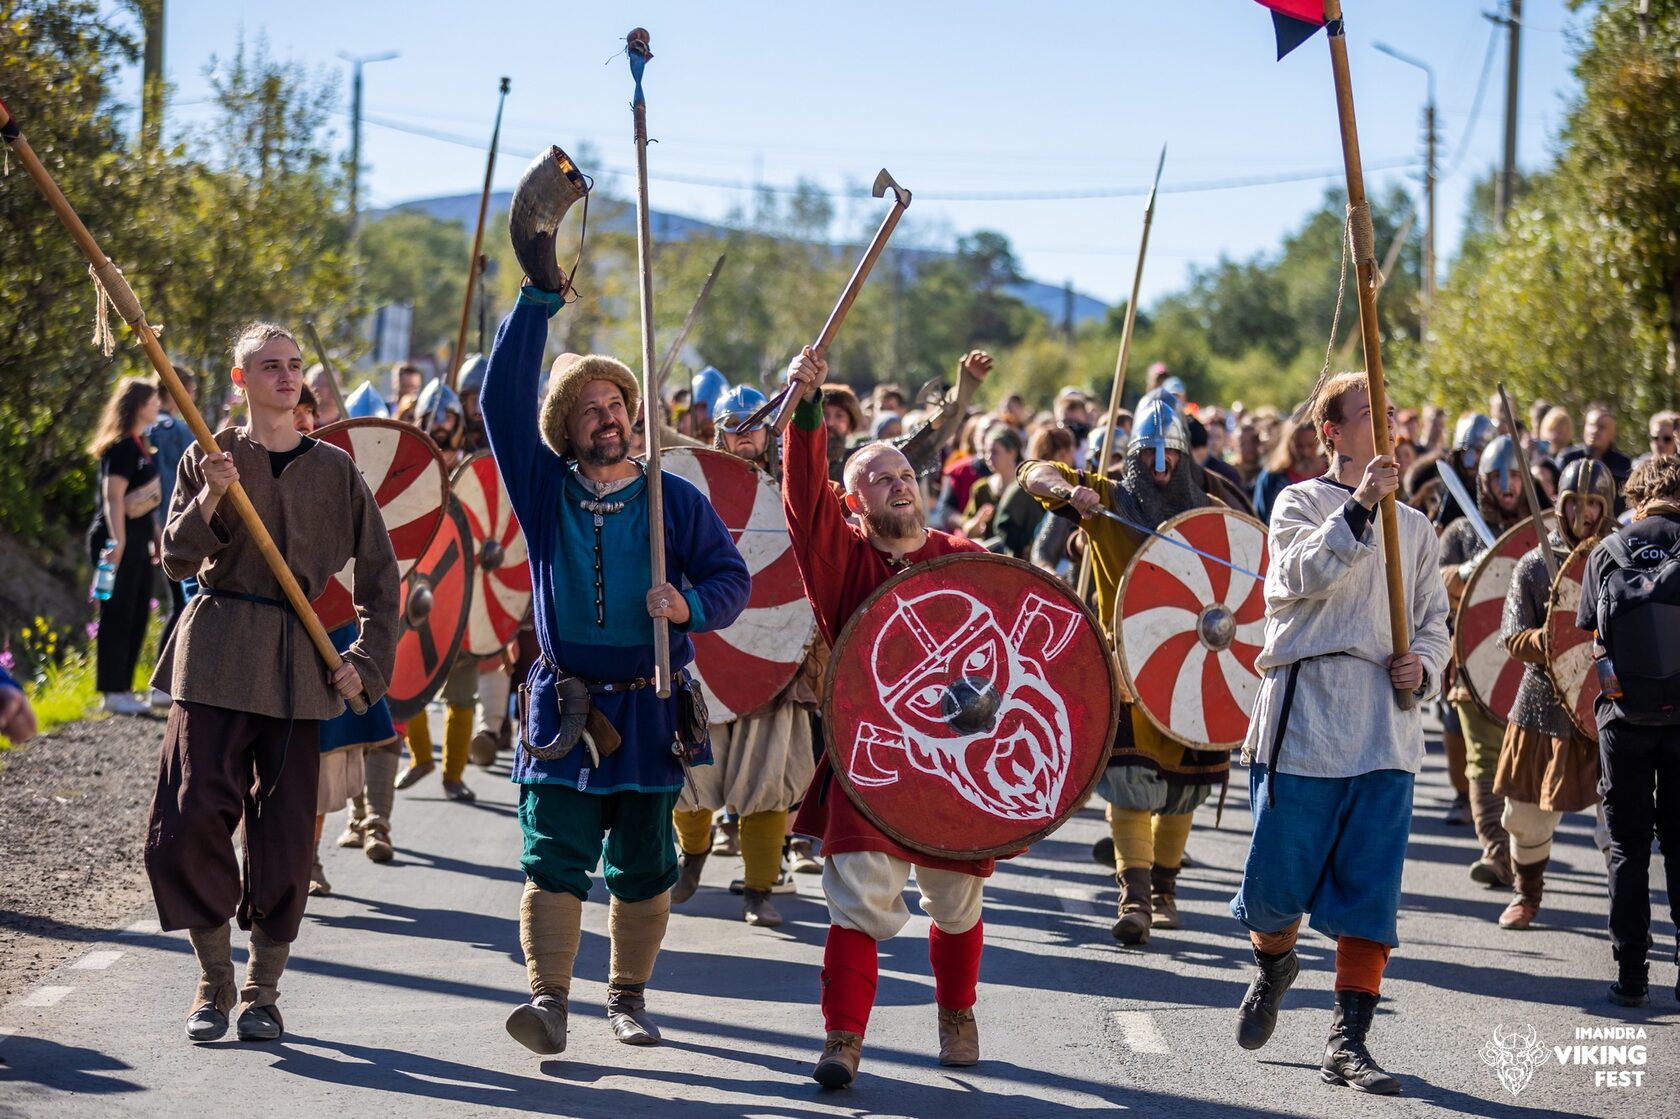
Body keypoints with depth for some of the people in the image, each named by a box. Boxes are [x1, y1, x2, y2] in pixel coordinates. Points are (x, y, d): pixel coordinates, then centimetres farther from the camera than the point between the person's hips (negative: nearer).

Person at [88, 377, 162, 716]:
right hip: (120, 539, -10)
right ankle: (113, 692, -3)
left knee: (137, 616, 12)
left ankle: (123, 688, 19)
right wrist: (117, 542, -27)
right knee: (118, 615, -6)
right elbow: (113, 497, -21)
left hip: (138, 539, 10)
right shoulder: (121, 447, -14)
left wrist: (155, 535, 21)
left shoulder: (140, 445, 15)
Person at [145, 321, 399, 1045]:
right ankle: (214, 978, 7)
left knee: (285, 834, 0)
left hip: (298, 663, 1)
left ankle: (264, 989, 12)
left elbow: (379, 572, 11)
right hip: (215, 657, -1)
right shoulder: (209, 458, 6)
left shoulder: (334, 469, 8)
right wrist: (209, 499, -17)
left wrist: (367, 658, 2)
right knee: (189, 822, -8)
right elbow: (175, 560, -1)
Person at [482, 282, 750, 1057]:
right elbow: (503, 401, -5)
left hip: (649, 710, 1)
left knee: (643, 868, 6)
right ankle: (549, 999, -13)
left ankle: (628, 997, 18)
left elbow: (732, 576, 4)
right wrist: (537, 304, -11)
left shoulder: (675, 499, 5)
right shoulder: (544, 490, 4)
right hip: (563, 708, -1)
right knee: (553, 857, -10)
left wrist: (691, 606, -18)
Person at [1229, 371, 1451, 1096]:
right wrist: (1359, 505, -21)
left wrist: (1423, 666, -2)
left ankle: (1348, 1041, 0)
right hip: (1306, 715, -3)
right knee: (1280, 876, 2)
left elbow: (1434, 621, 19)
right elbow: (1304, 575, -14)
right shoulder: (1301, 503, 5)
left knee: (1370, 891, -4)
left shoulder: (1415, 527, 17)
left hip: (1386, 727, 3)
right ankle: (1273, 966, 35)